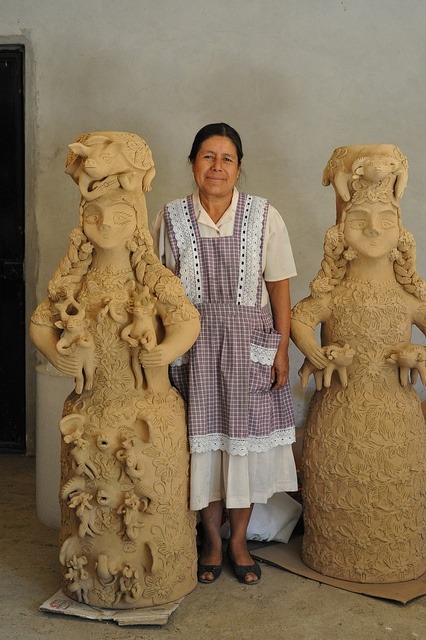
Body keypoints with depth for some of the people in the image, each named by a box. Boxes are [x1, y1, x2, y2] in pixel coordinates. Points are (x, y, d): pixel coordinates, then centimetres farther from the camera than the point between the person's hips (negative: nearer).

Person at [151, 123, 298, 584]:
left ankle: (239, 541, 26)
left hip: (249, 344, 0)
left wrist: (282, 349, -3)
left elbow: (279, 288, -1)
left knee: (245, 439, 7)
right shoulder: (172, 218, -2)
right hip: (193, 345, 1)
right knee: (203, 439, 7)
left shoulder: (264, 217, -5)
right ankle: (212, 540, 27)